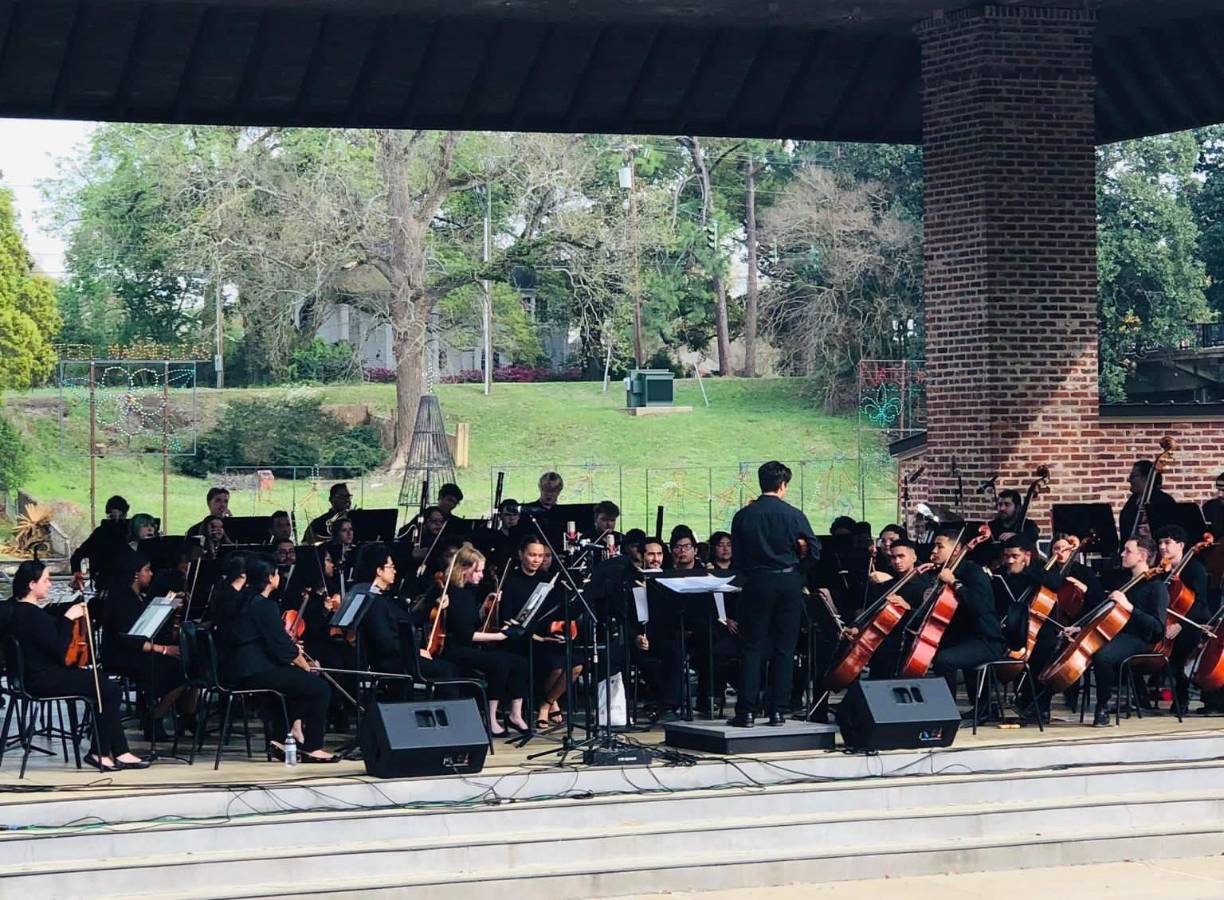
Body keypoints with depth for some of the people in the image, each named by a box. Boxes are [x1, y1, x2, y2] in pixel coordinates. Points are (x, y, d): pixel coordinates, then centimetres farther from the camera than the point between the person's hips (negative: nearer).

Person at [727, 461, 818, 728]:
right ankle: (778, 710, 6)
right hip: (789, 583, 0)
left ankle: (746, 711, -3)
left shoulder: (744, 516, -2)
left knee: (753, 648, 4)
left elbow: (737, 556, 3)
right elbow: (814, 551, -1)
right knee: (784, 648, 7)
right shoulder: (794, 515, -6)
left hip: (757, 583, 0)